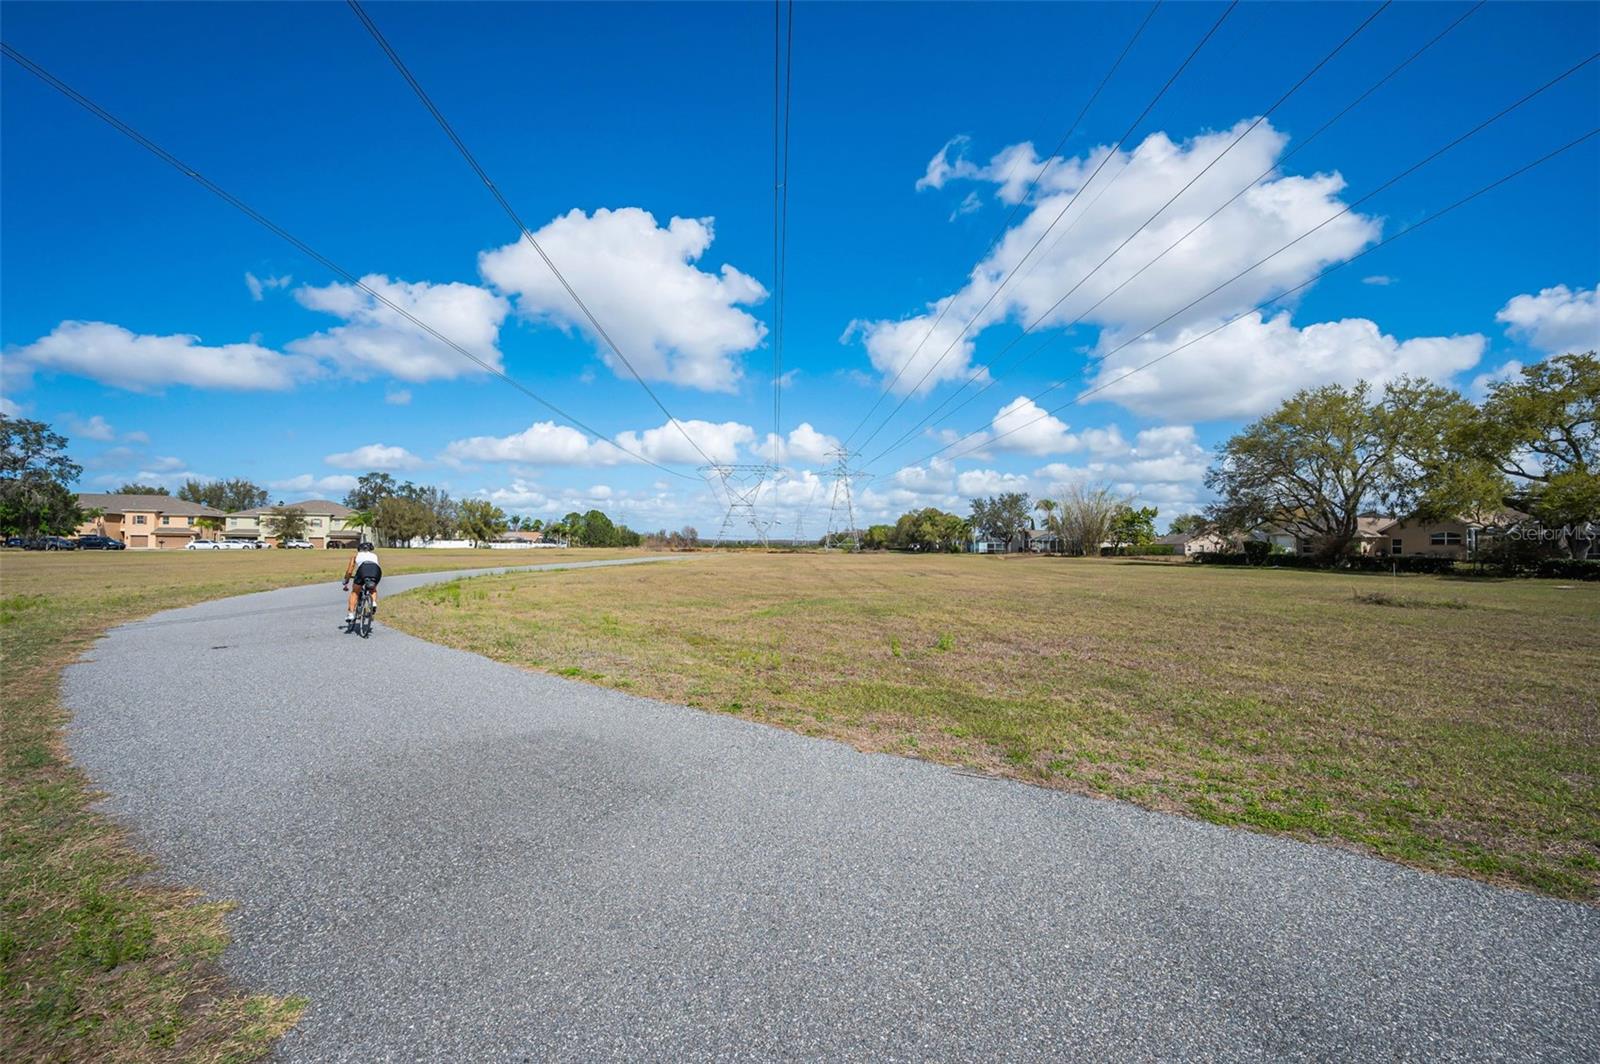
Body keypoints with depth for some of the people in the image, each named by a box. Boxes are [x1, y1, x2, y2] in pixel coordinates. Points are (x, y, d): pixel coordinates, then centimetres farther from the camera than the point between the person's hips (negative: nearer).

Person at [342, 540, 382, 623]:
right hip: (376, 569, 1)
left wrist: (346, 583, 52)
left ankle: (351, 614, 9)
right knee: (373, 589, 29)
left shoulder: (357, 555, 37)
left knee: (355, 592, 19)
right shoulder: (374, 554, 40)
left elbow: (349, 572, 40)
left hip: (363, 568, -1)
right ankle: (374, 603, 2)